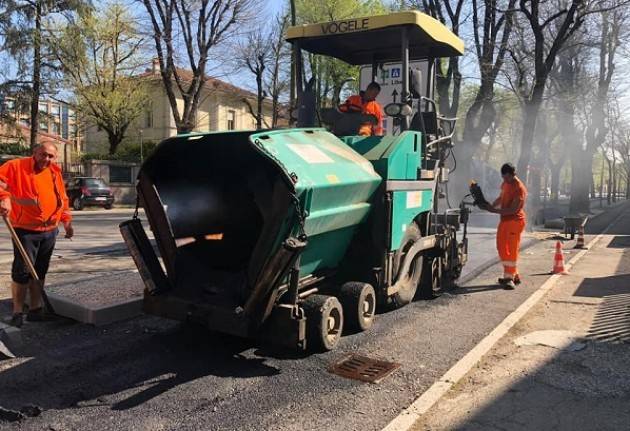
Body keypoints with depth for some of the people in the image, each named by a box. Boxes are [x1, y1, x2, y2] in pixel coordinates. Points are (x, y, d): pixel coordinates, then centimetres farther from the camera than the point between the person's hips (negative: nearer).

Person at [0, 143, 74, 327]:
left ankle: (35, 309, 23)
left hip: (49, 231, 5)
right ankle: (17, 312, 8)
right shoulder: (17, 166, -6)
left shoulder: (55, 173, 10)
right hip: (26, 230, -5)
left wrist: (66, 220, 12)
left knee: (40, 271, 12)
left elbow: (63, 199, 17)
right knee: (22, 270, -5)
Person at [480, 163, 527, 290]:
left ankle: (509, 278, -5)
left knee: (512, 249, -8)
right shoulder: (505, 183, 9)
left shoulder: (519, 188, -18)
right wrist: (491, 206, 5)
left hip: (515, 221, -9)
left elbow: (513, 209, -23)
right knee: (502, 247, 10)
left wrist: (494, 210, -25)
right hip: (504, 220, 9)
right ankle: (514, 275, 20)